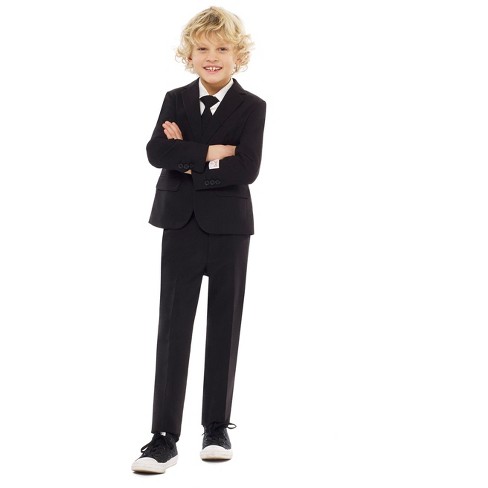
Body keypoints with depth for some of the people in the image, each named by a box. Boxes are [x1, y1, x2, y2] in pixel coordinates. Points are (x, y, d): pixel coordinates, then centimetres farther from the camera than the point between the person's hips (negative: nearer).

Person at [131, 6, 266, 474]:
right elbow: (156, 152, -10)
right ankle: (164, 436, -3)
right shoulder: (176, 100, 7)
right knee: (173, 327, -3)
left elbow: (246, 169, -14)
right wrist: (210, 152, -17)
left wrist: (187, 159, -12)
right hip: (181, 226, 1)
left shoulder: (252, 107, -1)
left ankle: (217, 427, 20)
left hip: (229, 229, -1)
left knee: (223, 327, 7)